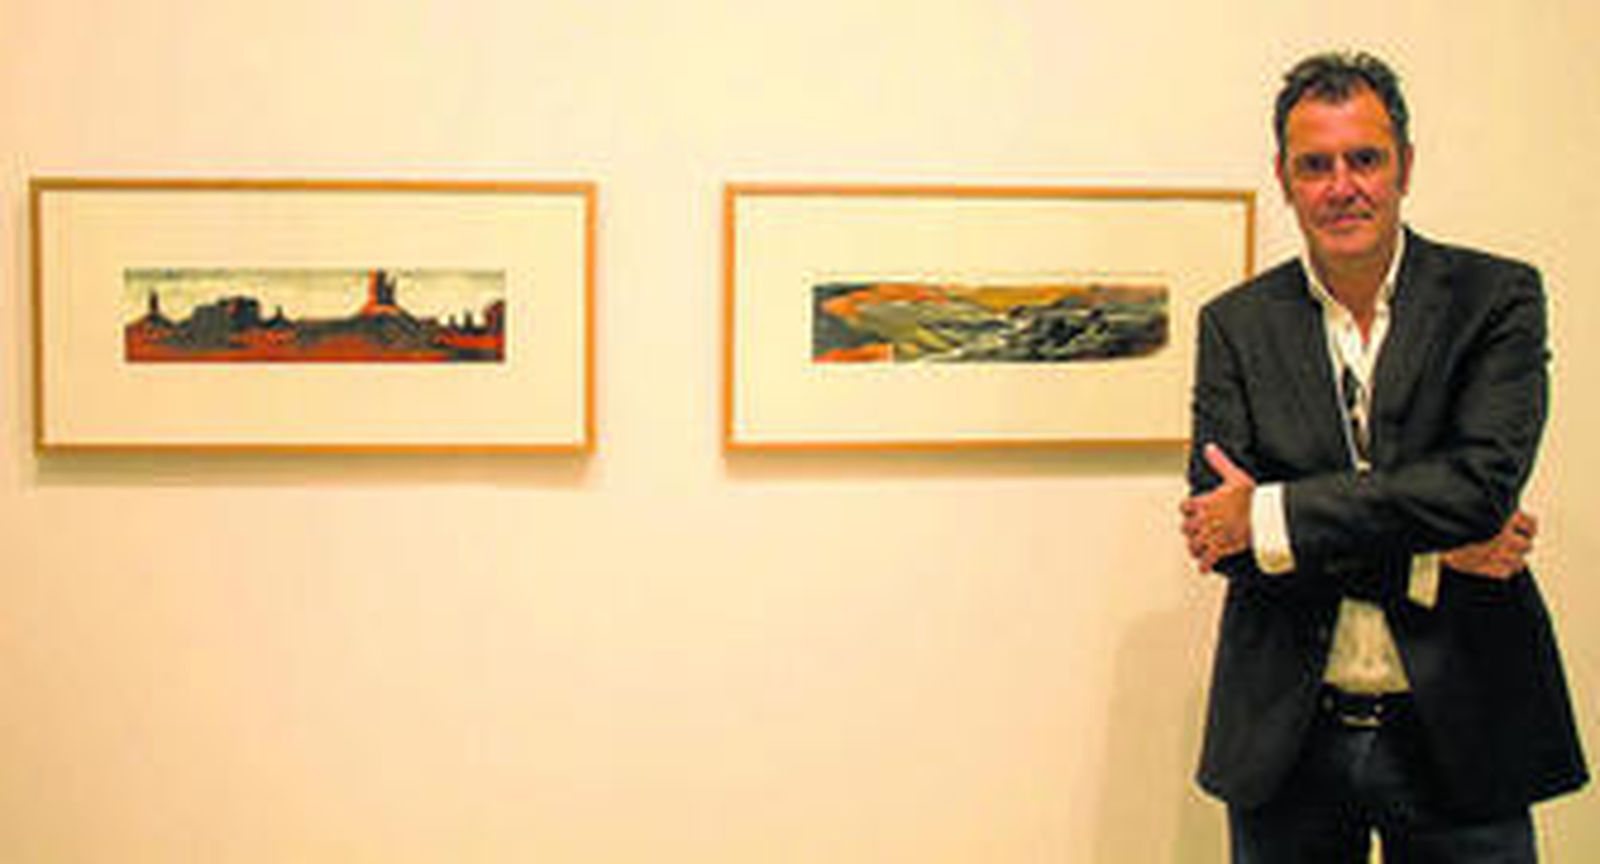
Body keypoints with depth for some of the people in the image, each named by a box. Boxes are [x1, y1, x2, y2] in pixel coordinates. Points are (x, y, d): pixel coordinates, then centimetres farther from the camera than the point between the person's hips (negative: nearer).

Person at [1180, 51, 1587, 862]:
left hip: (1458, 734, -1)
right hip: (1287, 739, 1)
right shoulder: (1236, 324, 3)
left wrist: (1272, 515, -15)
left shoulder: (1496, 298, -1)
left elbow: (1483, 482, -15)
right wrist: (1427, 554, -14)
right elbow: (1216, 527, -7)